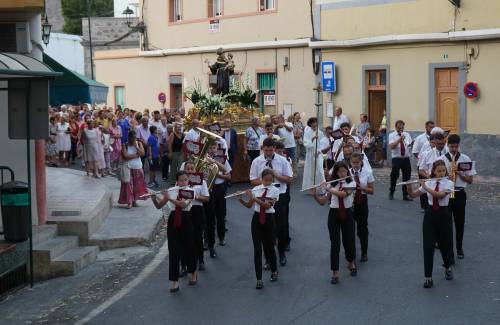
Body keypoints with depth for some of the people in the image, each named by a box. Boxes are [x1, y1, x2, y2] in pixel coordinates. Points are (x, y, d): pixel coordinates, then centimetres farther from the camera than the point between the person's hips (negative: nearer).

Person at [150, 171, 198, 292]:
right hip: (173, 221, 2)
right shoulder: (170, 191, 3)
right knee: (173, 251, -2)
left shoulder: (191, 191, -5)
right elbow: (159, 206, 5)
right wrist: (154, 198, -14)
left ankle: (193, 273, 37)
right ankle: (174, 282, 1)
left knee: (189, 248, 10)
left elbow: (183, 204, -23)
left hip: (186, 220, -2)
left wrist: (169, 198, -25)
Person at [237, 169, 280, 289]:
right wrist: (241, 200, -13)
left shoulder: (275, 191, -7)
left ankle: (274, 271, 38)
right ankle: (259, 279, -2)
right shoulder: (256, 189, 2)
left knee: (269, 247, 11)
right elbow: (249, 205, 7)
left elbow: (267, 205, -20)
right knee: (257, 249, -3)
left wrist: (253, 197, -25)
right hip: (257, 218, 2)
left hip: (268, 219, -2)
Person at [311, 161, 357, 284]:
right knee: (334, 242, -4)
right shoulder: (332, 184, 1)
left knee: (349, 239, 10)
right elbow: (322, 202, 1)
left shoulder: (351, 183, -5)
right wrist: (315, 194, -16)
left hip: (347, 214, -1)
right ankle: (335, 273, -1)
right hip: (334, 214, 1)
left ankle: (351, 263, 40)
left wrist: (329, 189, -20)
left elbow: (343, 194, -25)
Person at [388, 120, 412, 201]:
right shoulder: (392, 135, -2)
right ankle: (391, 193, 22)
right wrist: (400, 139, -25)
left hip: (406, 158, 3)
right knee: (394, 176, 3)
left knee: (406, 177, 5)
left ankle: (405, 195, 14)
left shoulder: (407, 135, 12)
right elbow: (391, 146, -17)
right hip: (396, 159, -3)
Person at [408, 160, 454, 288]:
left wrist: (425, 187, -27)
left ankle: (448, 268, 41)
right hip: (430, 214, 2)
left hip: (443, 214, -2)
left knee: (445, 244, 12)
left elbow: (440, 195, -26)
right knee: (428, 246, -4)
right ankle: (428, 277, 0)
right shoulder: (429, 183, 2)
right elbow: (413, 195, 2)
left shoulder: (449, 183, -8)